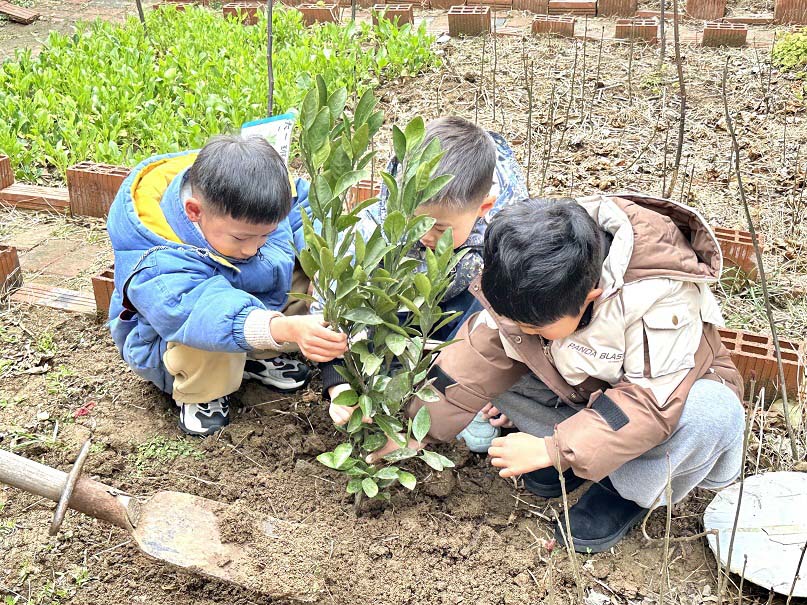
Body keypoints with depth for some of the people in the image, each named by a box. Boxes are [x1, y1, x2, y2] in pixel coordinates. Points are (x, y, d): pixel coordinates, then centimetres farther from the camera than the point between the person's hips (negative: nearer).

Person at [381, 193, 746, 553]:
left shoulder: (661, 299, -38)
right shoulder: (530, 287, -21)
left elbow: (651, 402, -36)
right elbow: (479, 353, -12)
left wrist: (551, 450, -36)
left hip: (670, 391, -4)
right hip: (580, 386, 4)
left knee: (714, 413, -38)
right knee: (495, 352, -16)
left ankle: (633, 490, -9)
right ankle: (576, 451, -2)